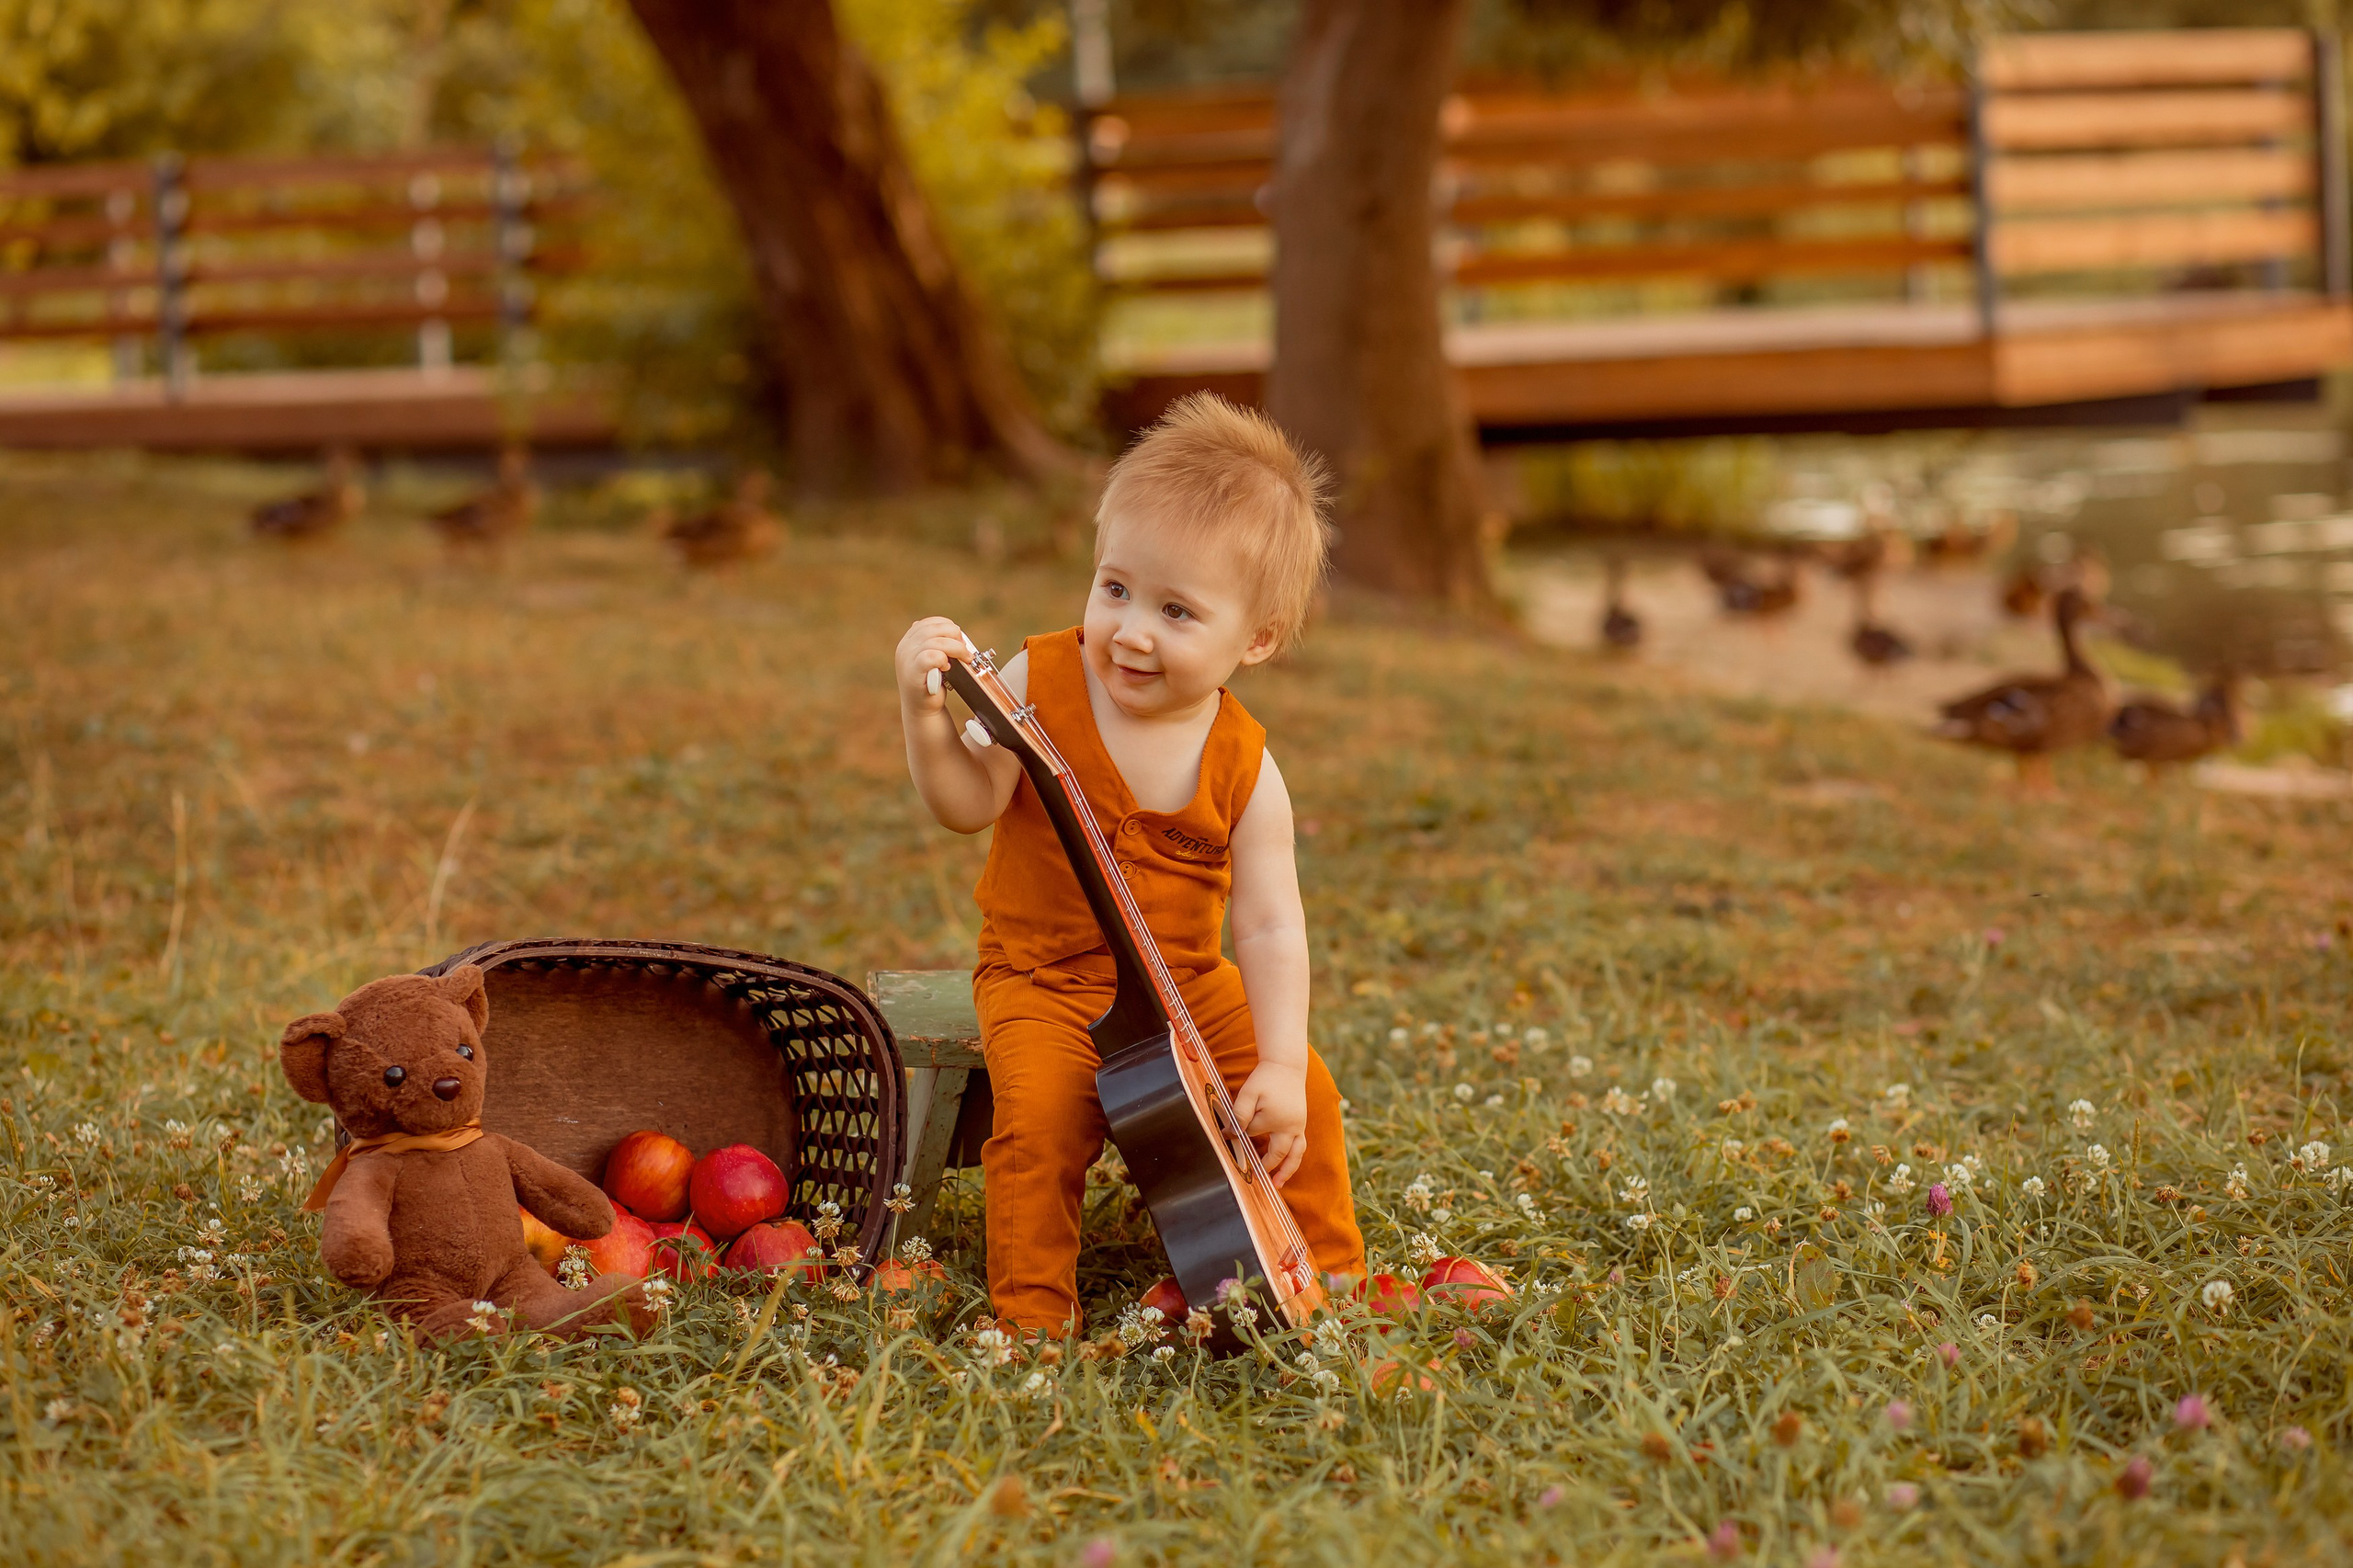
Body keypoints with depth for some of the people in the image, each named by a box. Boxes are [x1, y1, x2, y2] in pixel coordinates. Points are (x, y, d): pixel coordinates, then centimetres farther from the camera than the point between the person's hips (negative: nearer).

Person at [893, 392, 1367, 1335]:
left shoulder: (1242, 769, -9)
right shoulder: (1041, 683, -11)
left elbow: (1270, 928, -10)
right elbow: (968, 804, -17)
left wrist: (1279, 1064, -20)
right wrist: (926, 712, -35)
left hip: (1186, 982, 2)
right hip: (1042, 978, -2)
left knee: (1305, 1101, -10)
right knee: (1041, 1106, -28)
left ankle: (1326, 1277, 12)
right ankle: (1034, 1314, -15)